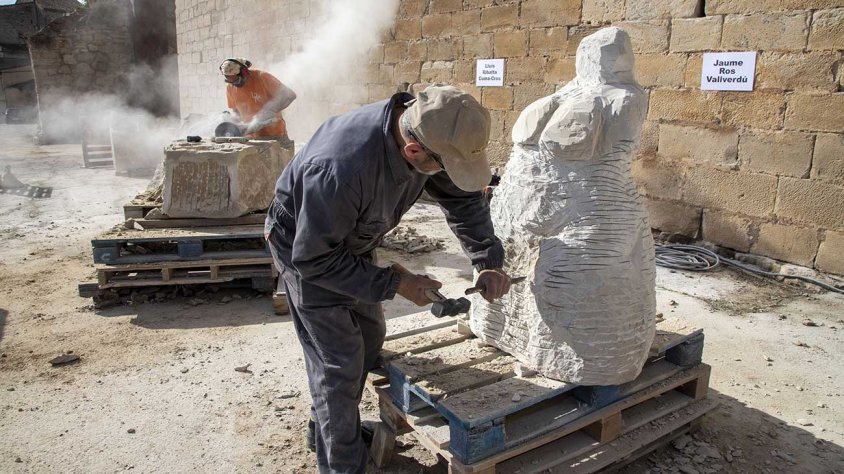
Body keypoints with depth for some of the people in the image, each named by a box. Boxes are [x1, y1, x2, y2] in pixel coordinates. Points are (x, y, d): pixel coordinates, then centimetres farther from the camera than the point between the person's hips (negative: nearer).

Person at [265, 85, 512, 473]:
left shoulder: (427, 131, -22)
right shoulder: (341, 168, -43)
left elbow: (462, 197, -6)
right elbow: (313, 258, -31)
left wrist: (489, 261, -15)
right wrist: (392, 283, -27)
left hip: (351, 241, 8)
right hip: (306, 249, -7)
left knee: (369, 336, 18)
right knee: (339, 361, -4)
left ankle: (334, 423, 41)